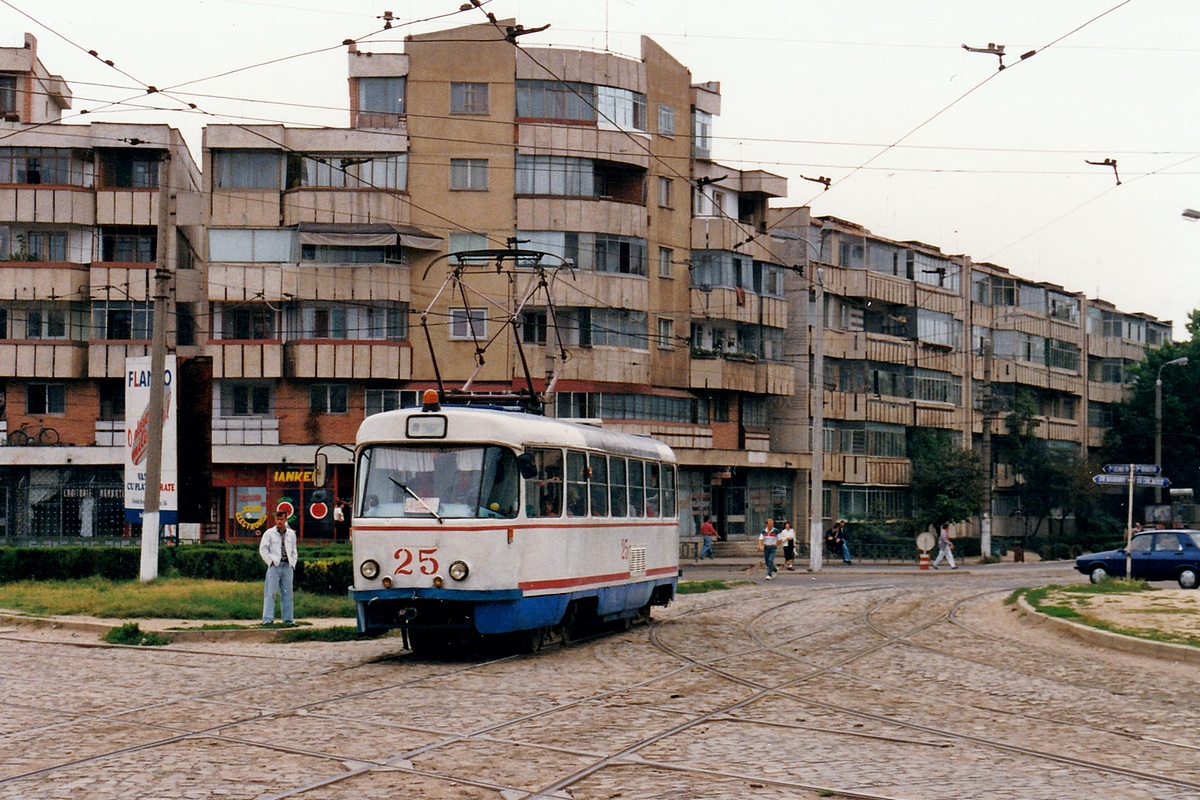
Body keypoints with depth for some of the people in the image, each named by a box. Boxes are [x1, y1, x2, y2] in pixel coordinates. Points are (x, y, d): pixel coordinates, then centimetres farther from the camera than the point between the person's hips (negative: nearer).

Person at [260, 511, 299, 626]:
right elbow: (263, 549, 1)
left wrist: (293, 564, 9)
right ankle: (268, 619, -5)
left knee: (287, 594, 6)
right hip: (274, 566, -3)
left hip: (287, 566, 3)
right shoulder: (269, 533, 1)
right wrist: (270, 561, -7)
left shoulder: (291, 534, 12)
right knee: (270, 593, -5)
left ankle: (288, 619, 10)